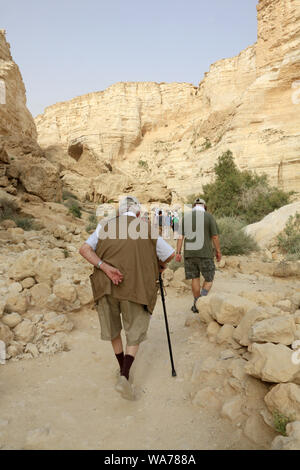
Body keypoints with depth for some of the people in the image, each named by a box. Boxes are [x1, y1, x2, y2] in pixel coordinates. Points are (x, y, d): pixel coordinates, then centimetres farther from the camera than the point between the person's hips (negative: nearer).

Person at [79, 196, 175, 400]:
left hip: (106, 286, 2)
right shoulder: (147, 229, 5)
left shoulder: (105, 226, 10)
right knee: (135, 332, 12)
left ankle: (123, 369, 37)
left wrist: (105, 268, -13)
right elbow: (171, 254, 10)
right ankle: (124, 377, -4)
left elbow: (85, 249, -4)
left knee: (112, 330, 22)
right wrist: (161, 265, 30)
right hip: (134, 287, -2)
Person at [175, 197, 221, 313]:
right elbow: (215, 236, -5)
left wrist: (178, 253, 2)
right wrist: (218, 251, 5)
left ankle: (197, 305, 20)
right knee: (209, 278, 10)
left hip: (189, 253, 3)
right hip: (205, 253, -3)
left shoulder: (186, 217, 6)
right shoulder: (209, 217, -3)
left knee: (195, 278, 14)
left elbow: (180, 236, 1)